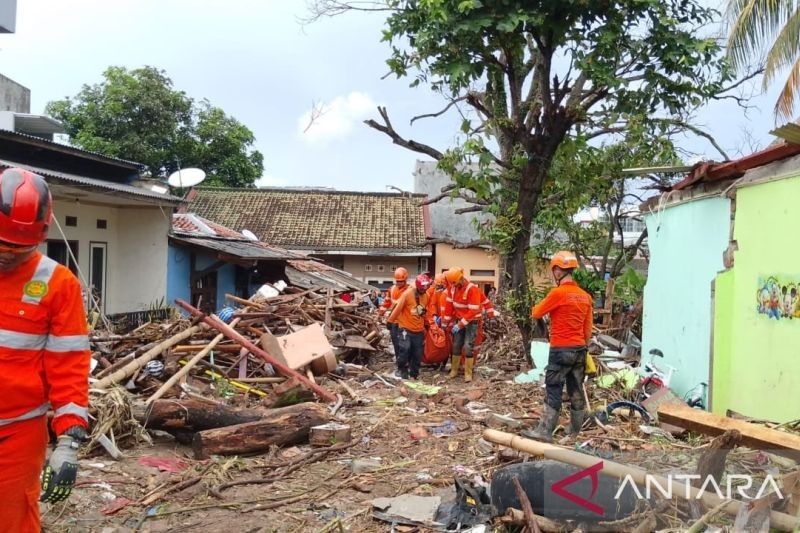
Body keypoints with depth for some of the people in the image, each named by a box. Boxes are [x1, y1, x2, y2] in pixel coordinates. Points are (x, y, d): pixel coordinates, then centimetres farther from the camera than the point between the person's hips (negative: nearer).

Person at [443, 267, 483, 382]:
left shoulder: (472, 289, -25)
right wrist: (446, 321, 3)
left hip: (471, 321, -6)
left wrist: (460, 325, -25)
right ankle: (454, 370, 20)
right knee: (456, 345, 8)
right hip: (459, 320, 6)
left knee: (468, 347, -9)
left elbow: (473, 311, -26)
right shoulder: (453, 288, -4)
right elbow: (449, 305, 4)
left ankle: (468, 373, 0)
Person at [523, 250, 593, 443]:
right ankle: (577, 432, 19)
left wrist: (535, 308, 20)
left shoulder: (557, 292, -14)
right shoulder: (585, 296, 8)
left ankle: (545, 432, -4)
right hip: (579, 349, 7)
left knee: (553, 391, -4)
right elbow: (588, 328, 13)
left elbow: (536, 314, -2)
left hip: (561, 349, -7)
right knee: (576, 391, 12)